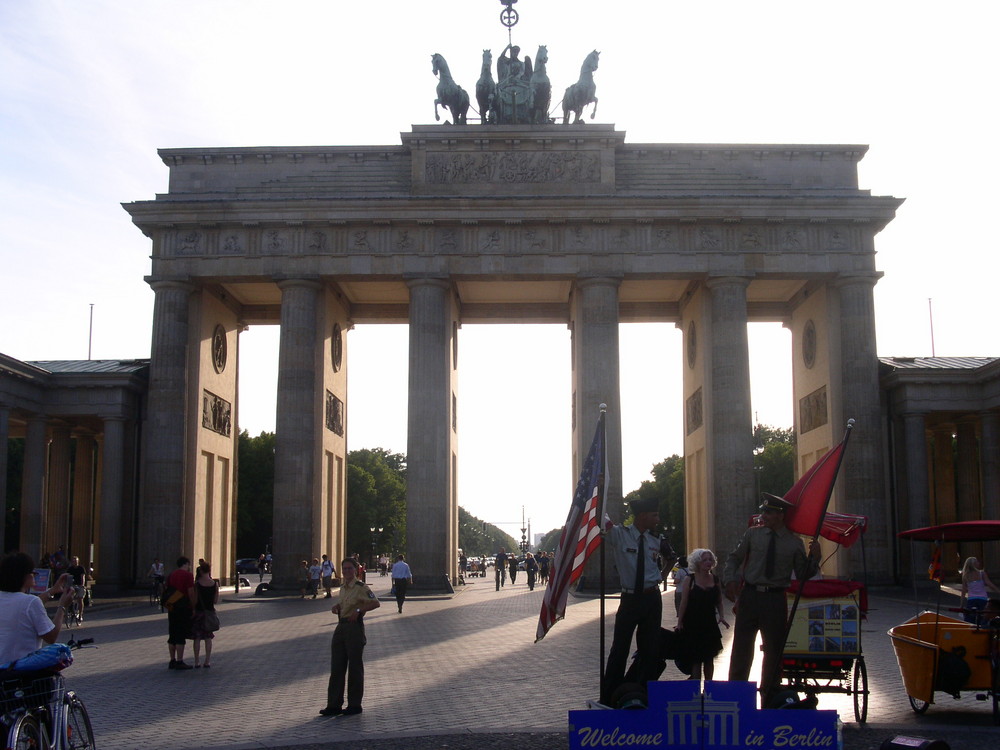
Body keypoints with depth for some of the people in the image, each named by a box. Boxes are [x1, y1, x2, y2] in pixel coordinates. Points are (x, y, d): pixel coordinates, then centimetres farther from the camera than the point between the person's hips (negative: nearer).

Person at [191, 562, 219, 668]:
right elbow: (216, 601, 0)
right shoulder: (215, 583, -4)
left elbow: (194, 600, -10)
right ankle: (207, 661, 10)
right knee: (208, 638, 10)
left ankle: (197, 662, 5)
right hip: (210, 612, 2)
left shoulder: (197, 583, -11)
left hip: (198, 612, -2)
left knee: (197, 638, 5)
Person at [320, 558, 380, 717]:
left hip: (355, 627, -8)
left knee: (355, 668, 1)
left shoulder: (361, 588, -12)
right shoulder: (343, 588, 13)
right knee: (336, 667, 8)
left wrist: (359, 610, -25)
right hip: (341, 626, 8)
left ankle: (354, 705, 10)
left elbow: (375, 603, -19)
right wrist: (336, 607, 8)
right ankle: (334, 705, 13)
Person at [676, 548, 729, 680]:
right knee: (696, 659, -4)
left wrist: (721, 616, -3)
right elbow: (684, 602, -6)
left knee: (709, 658, 8)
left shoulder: (715, 579, 6)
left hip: (710, 624, 4)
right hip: (693, 624, -4)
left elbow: (719, 601, 12)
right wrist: (679, 622, -7)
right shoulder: (690, 579, -6)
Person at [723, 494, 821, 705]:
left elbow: (803, 575, 3)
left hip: (775, 600, -1)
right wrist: (730, 580, -2)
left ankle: (768, 701, 22)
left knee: (774, 650, 8)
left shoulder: (794, 543, 1)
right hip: (749, 595, 1)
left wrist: (814, 557, -13)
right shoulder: (752, 534, 4)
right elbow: (733, 558, 12)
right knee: (741, 648, 4)